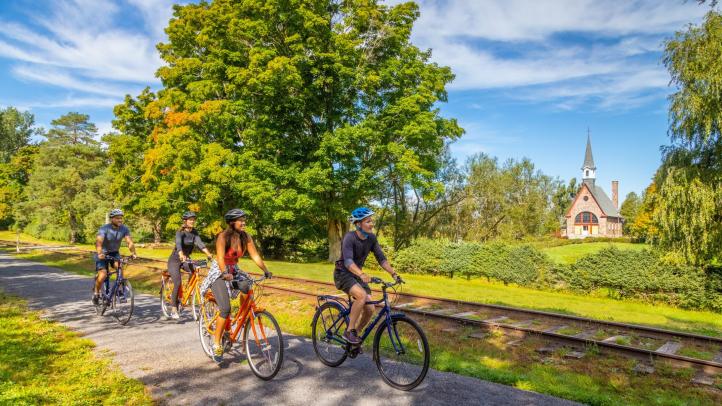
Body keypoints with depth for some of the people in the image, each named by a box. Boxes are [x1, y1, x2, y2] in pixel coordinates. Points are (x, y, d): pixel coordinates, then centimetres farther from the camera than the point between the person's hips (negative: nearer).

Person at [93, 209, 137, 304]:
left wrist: (133, 253, -40)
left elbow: (130, 242, -22)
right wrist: (100, 253, -56)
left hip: (115, 253, 3)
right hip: (103, 254, -3)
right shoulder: (104, 228, -23)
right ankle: (96, 293, 9)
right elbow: (99, 242, -37)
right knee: (103, 274, -19)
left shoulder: (124, 229, -13)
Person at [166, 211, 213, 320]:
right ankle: (174, 310, -5)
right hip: (175, 260, -5)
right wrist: (181, 255, -57)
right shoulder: (180, 232, -18)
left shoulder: (194, 232, -2)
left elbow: (199, 243, -17)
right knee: (178, 283, -17)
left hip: (186, 259, 5)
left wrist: (208, 254, -34)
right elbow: (178, 244, -37)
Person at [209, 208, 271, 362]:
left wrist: (265, 270, -24)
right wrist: (225, 273, -48)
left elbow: (255, 255, -10)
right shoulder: (223, 237, -20)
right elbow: (220, 258, -31)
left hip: (234, 271, 6)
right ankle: (216, 343, -3)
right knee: (225, 309, -19)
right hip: (219, 274, -6)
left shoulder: (246, 237, -6)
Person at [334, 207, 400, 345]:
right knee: (362, 296, -32)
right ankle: (349, 331, -16)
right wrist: (362, 274, -51)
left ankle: (355, 334, 17)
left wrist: (393, 273, -16)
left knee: (370, 309, -5)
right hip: (343, 274, -6)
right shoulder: (350, 237, -23)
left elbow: (381, 258, -2)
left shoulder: (371, 238, -4)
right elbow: (348, 261, -35)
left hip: (357, 275, 7)